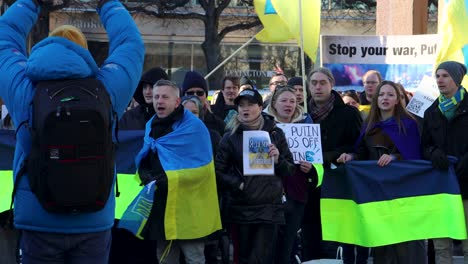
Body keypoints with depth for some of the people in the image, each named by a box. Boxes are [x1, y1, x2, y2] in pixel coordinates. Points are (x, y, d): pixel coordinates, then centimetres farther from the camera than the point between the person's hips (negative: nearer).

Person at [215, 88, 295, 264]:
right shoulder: (231, 137, 5)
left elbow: (290, 170, 9)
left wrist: (278, 160, -10)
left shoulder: (275, 134, 7)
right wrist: (238, 184, -9)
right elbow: (218, 171, 3)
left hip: (269, 208, -1)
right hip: (241, 208, 1)